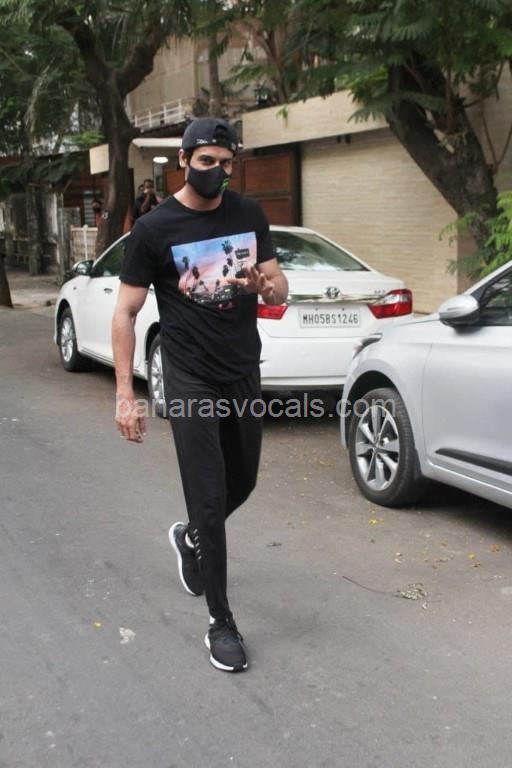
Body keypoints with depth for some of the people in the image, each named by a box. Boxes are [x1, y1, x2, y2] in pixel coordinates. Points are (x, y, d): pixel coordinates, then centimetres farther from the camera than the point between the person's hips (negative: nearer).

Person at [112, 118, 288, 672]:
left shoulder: (249, 215, 4)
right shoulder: (155, 229, -9)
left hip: (244, 372, 5)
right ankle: (221, 623, 10)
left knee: (242, 482, 18)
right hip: (191, 380, -5)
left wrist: (266, 285, -18)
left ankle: (189, 538, 50)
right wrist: (124, 395, -12)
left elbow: (280, 290, 9)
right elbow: (125, 314, -6)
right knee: (209, 499, -4)